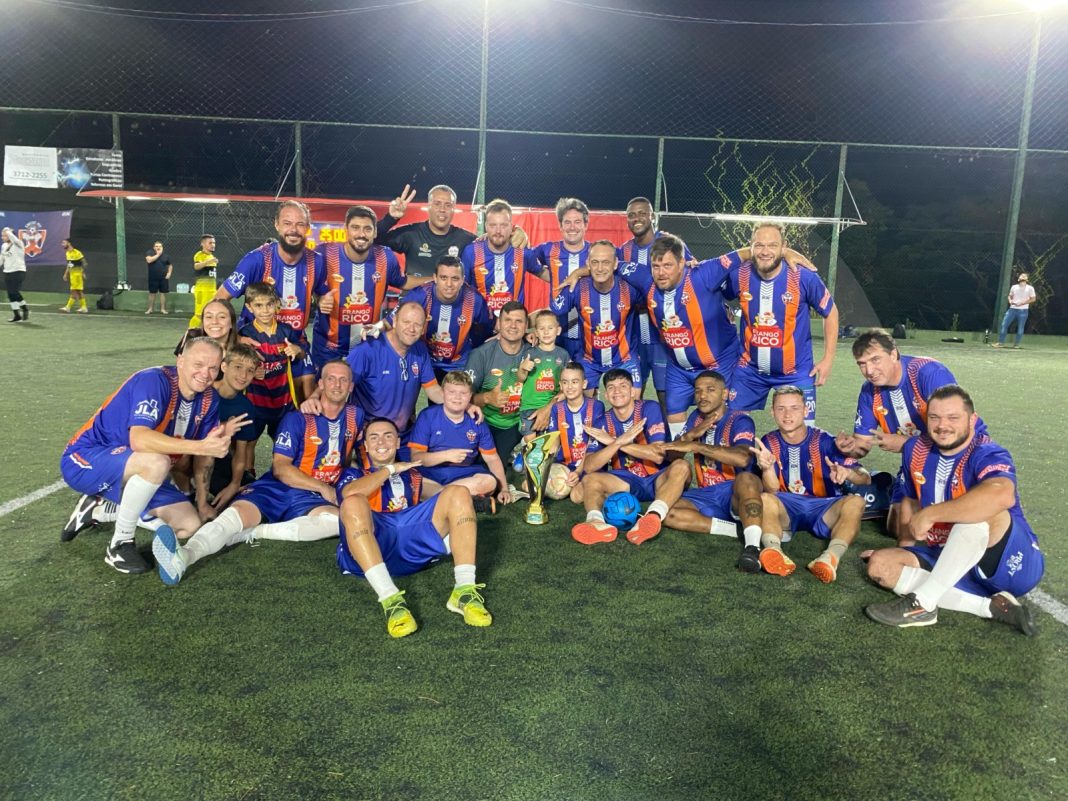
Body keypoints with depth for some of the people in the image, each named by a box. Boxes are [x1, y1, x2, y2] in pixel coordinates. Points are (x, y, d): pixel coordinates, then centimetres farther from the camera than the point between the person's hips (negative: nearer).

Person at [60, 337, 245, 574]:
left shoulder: (209, 399, -2)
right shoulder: (154, 380, -24)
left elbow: (203, 454, 8)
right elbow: (139, 440, -39)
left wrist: (202, 503, 8)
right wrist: (201, 446, -44)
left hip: (138, 471, 8)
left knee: (190, 525, -3)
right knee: (156, 462, -37)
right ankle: (120, 544, -17)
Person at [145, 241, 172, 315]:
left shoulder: (166, 256, 5)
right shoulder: (150, 253, -2)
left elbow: (170, 265, 16)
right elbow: (149, 260, -22)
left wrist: (169, 273, 1)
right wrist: (158, 254, -15)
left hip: (163, 278, 1)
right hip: (153, 278, -1)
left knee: (163, 293, 2)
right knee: (152, 293, 6)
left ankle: (162, 309, 10)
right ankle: (150, 309, 15)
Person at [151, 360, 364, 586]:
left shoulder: (355, 416, 8)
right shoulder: (298, 418, -1)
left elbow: (346, 457, 26)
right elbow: (280, 468, -7)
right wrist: (322, 487, -9)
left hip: (310, 499, 1)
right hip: (274, 489, -1)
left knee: (338, 520, -33)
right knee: (239, 511, -32)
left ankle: (253, 532, -31)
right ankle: (184, 555, -57)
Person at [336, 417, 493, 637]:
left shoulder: (412, 474, 37)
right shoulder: (355, 474, 24)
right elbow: (351, 493, 0)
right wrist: (390, 469, 5)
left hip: (413, 544, 3)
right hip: (369, 551, -3)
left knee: (459, 493, -12)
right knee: (353, 504, -32)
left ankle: (464, 591, -28)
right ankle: (390, 600, -44)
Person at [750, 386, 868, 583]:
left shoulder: (823, 441, -5)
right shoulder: (769, 442, -1)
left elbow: (865, 478, -10)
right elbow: (772, 491, -8)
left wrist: (847, 472, -34)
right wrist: (767, 468, -31)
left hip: (823, 509, 0)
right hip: (787, 509, 0)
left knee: (855, 501, -29)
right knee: (763, 500, -30)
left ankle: (831, 556, -52)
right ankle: (774, 551, -56)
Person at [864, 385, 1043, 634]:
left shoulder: (987, 455, -19)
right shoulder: (916, 449, 0)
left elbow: (1003, 495, -43)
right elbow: (912, 500, 18)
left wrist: (929, 514, -36)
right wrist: (906, 547, 10)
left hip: (1013, 564, -7)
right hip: (953, 561, 7)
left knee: (979, 510, -34)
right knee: (880, 564, -11)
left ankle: (921, 604, -28)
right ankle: (990, 606, -19)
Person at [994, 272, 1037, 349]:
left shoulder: (1030, 288, 2)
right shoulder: (1014, 287, 12)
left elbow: (1033, 299, -2)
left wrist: (1022, 303, -13)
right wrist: (1010, 301, -2)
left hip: (1023, 310, -3)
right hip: (1012, 309, 3)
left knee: (1020, 328, -1)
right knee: (1004, 324, -6)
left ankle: (1017, 344, 7)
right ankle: (1001, 342, -2)